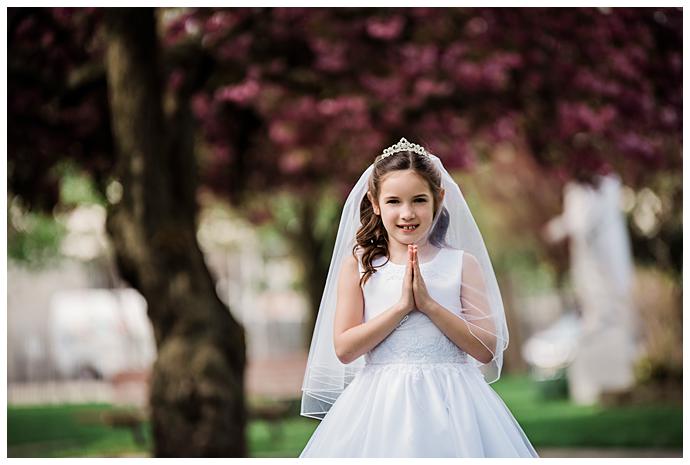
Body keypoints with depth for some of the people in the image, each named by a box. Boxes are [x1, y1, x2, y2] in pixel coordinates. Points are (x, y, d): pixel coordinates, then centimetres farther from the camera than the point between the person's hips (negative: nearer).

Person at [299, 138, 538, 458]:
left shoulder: (462, 264, 2)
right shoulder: (358, 266, 3)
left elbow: (486, 350, -4)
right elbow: (344, 348, -6)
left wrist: (428, 304, -13)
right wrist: (402, 305, -13)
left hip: (450, 404, 0)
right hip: (382, 405, 0)